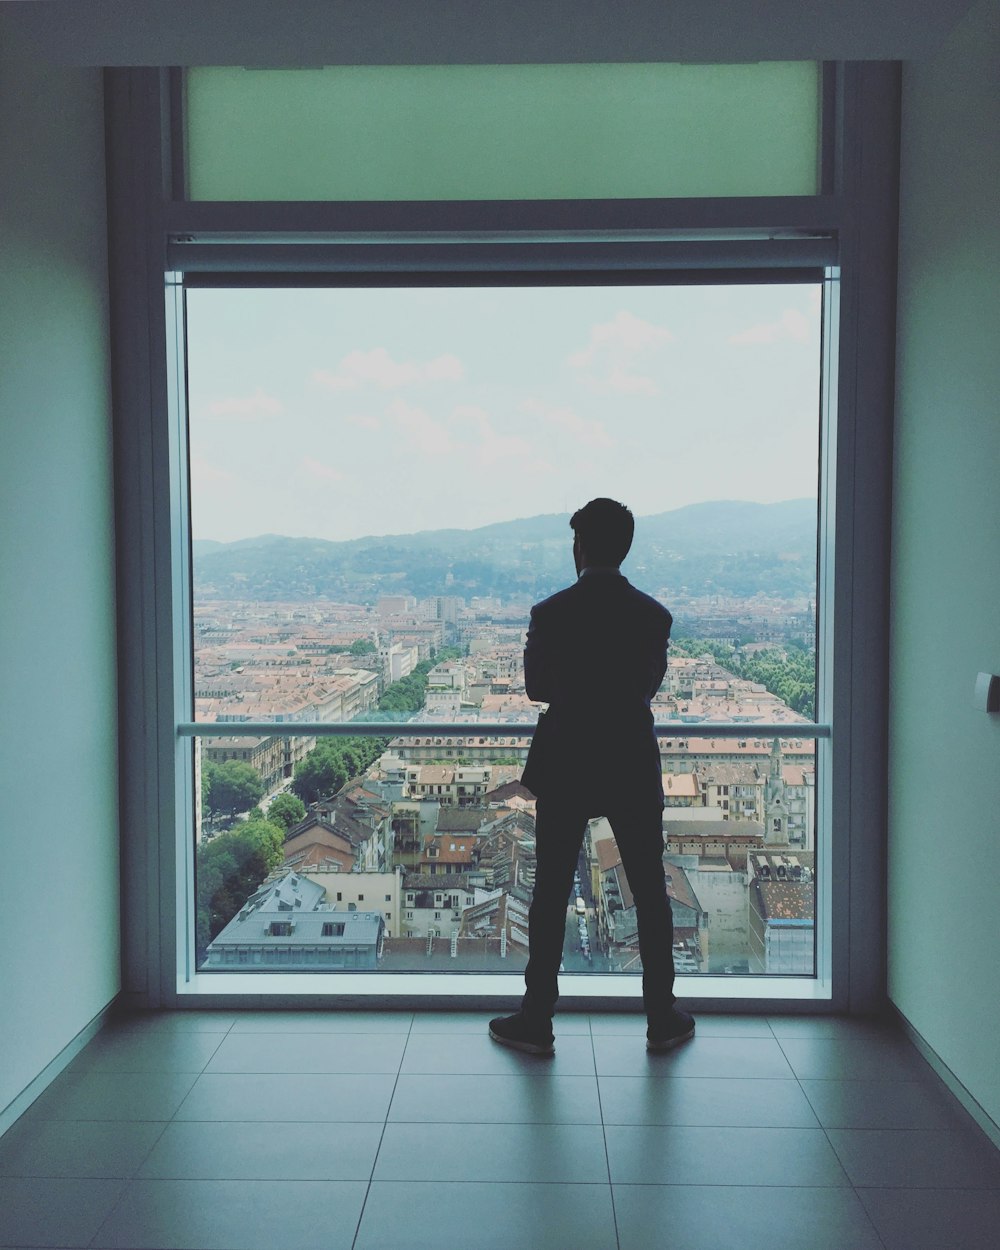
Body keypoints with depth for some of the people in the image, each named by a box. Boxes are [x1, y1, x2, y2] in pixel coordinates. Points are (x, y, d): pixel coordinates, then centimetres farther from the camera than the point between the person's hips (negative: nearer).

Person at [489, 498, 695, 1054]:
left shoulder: (551, 614, -10)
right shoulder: (654, 615, -4)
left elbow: (536, 687, 1)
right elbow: (651, 684, 8)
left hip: (565, 771, -2)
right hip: (635, 771, 2)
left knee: (551, 894, 9)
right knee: (651, 894, 13)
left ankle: (537, 1020, 17)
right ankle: (663, 1019, 23)